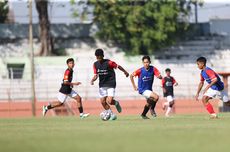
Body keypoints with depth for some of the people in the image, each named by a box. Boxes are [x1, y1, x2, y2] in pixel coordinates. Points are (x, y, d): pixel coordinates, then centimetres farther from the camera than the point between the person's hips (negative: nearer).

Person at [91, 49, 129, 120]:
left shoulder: (108, 63, -15)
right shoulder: (95, 64, 0)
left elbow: (118, 66, -1)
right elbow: (96, 75, 6)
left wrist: (125, 72, 10)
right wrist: (93, 80, -15)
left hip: (110, 84, -5)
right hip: (102, 85, 5)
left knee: (109, 101, -16)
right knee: (103, 102, 0)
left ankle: (116, 103, 20)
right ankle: (112, 115, 16)